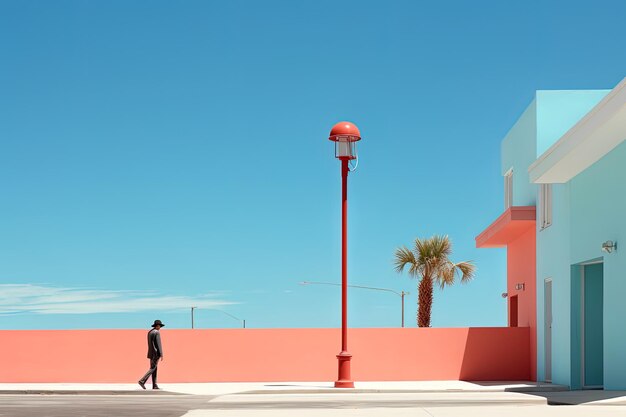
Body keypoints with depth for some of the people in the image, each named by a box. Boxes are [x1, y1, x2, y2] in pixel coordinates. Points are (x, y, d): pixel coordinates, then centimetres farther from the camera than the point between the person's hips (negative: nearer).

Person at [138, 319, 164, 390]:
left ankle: (154, 385, 5)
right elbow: (159, 344, -18)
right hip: (156, 353, -9)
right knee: (152, 368, -8)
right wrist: (161, 355, -17)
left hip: (151, 353, 9)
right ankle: (142, 381, -18)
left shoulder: (149, 332, 14)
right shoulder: (157, 333, -14)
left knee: (154, 368, 8)